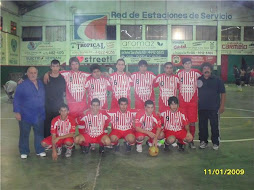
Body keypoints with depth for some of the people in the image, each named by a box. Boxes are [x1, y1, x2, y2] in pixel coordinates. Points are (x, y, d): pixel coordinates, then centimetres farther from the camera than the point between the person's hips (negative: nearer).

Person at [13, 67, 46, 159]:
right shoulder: (22, 85, -7)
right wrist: (17, 112, -14)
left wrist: (43, 111, 12)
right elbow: (16, 99, -8)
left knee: (39, 133, 10)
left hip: (39, 115, 4)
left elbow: (43, 98, 16)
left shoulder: (41, 84, 9)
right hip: (25, 115, -4)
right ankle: (24, 152, 20)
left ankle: (40, 150, 23)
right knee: (24, 134, 6)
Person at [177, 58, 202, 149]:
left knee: (192, 121, 1)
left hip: (193, 101, -1)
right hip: (182, 100, 1)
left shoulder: (196, 73, -1)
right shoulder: (179, 73, 6)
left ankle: (191, 140, 11)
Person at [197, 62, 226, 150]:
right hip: (202, 108, 2)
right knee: (202, 126, 10)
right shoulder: (198, 80, 4)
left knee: (214, 126, 2)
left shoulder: (217, 80, -1)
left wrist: (222, 106, -5)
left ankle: (215, 143, 16)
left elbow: (223, 93, 0)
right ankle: (203, 141, 24)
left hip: (214, 108, -2)